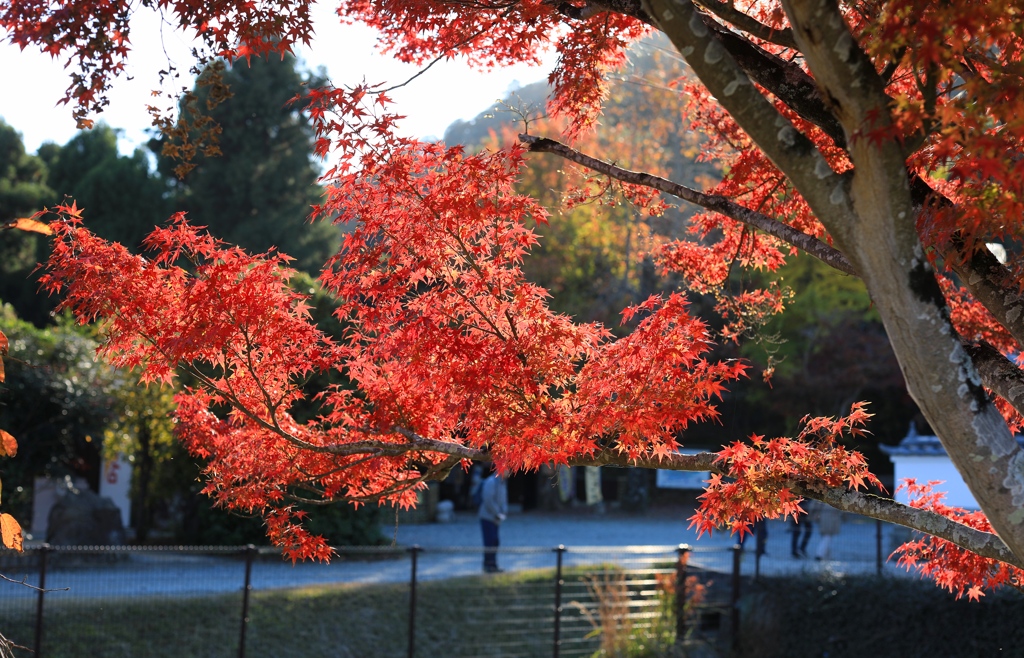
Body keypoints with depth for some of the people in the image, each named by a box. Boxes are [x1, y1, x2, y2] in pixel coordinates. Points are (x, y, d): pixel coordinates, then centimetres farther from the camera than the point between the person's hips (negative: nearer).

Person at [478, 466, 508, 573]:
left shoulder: (502, 483, 13)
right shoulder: (491, 482, -17)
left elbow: (503, 499, 18)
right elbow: (488, 500, -24)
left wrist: (504, 512, 1)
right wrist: (497, 514, -18)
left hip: (495, 518, 9)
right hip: (488, 516, -9)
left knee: (494, 541, 10)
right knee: (490, 541, -11)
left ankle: (492, 564, 15)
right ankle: (489, 565, -8)